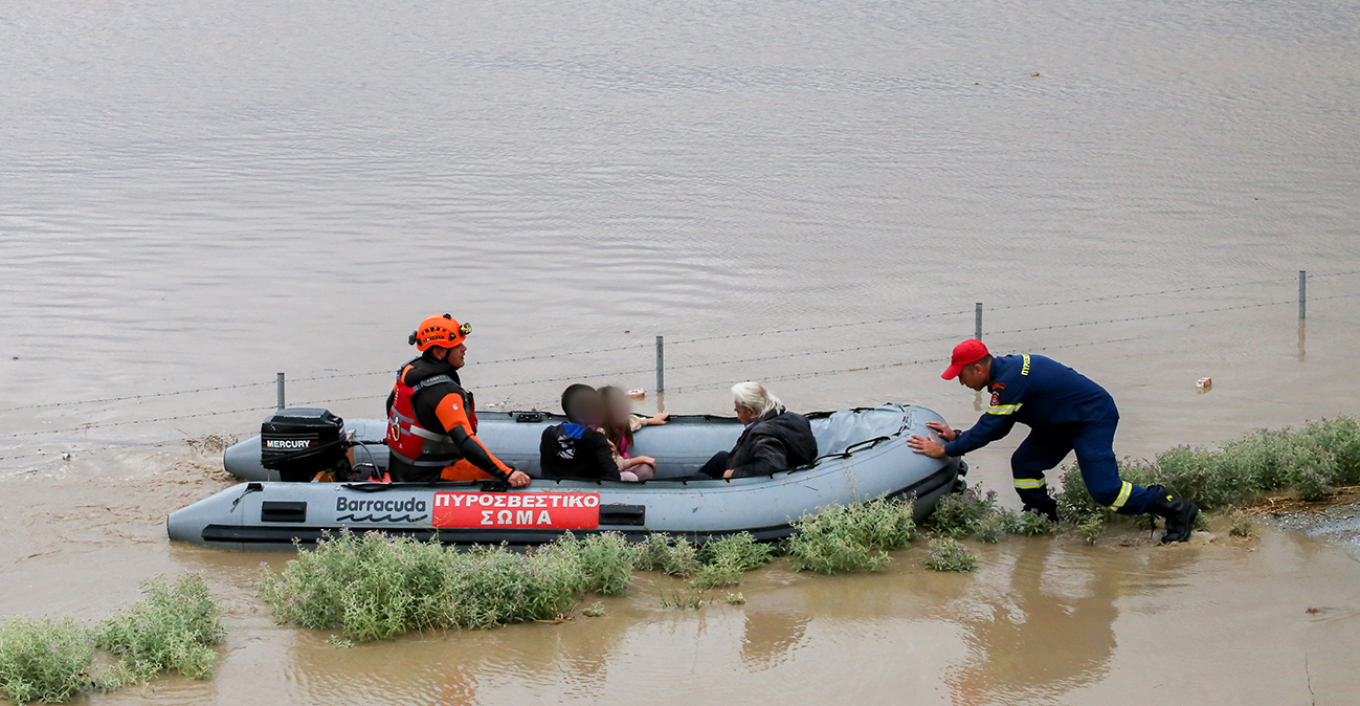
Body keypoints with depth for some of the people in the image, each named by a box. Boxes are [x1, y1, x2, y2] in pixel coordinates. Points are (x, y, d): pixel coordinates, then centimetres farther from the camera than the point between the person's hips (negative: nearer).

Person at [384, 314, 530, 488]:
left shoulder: (409, 370, 0)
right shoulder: (444, 392, -27)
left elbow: (391, 403, 19)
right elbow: (465, 443, -35)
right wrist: (507, 474, -39)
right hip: (427, 477, -9)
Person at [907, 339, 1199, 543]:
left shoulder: (1010, 380, -28)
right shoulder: (1005, 370, 4)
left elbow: (990, 429, -25)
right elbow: (996, 427, 12)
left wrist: (944, 450, -18)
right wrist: (957, 437, 7)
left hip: (1094, 417, -10)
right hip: (1064, 421, 10)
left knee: (1103, 488, -16)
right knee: (1024, 465, 2)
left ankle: (1177, 510, -4)